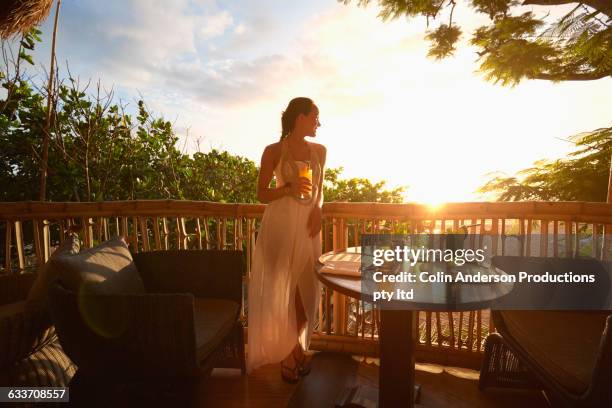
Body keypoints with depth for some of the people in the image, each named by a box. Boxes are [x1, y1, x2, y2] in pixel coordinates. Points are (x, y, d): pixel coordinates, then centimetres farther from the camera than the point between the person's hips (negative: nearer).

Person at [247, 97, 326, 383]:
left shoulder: (319, 151, 9)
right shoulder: (274, 151, -5)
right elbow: (261, 194, -3)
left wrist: (318, 210, -3)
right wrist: (288, 188, -20)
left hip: (308, 224, 4)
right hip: (280, 224, -4)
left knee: (306, 289, 8)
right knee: (280, 289, 1)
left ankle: (297, 346, 30)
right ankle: (286, 353, 20)